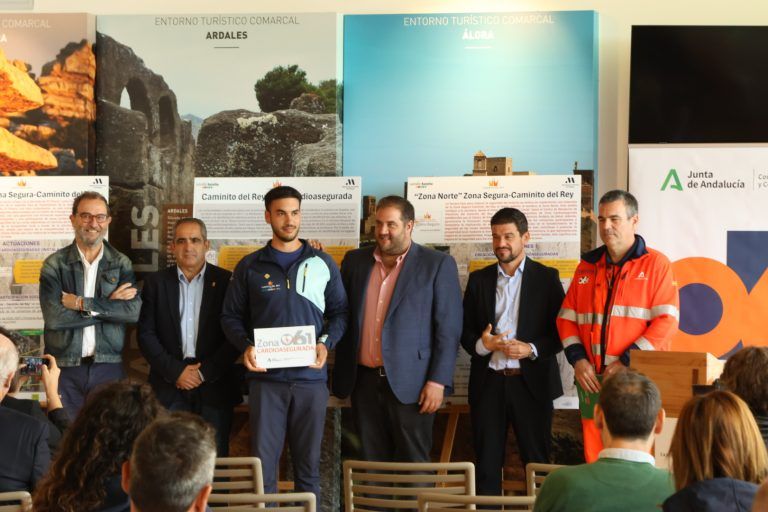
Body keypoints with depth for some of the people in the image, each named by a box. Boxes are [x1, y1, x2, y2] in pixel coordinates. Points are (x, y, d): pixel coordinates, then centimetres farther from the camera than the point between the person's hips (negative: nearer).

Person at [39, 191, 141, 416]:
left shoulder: (121, 264, 4)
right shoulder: (54, 264, 0)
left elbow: (133, 310, -11)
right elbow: (53, 317, -13)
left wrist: (82, 303, -14)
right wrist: (109, 305, -12)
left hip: (109, 366, 1)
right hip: (64, 368, -1)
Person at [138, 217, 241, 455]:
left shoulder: (226, 281, 4)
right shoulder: (156, 282, 8)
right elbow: (146, 334, 3)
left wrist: (206, 372, -7)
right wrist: (175, 371, -7)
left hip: (214, 384, -1)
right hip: (169, 386, 1)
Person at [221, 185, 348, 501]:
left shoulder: (324, 263, 8)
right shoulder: (250, 266, 6)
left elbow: (339, 311, 10)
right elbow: (231, 315, 7)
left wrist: (326, 343, -9)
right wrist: (246, 346, -12)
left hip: (311, 377, 1)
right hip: (266, 377, 0)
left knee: (308, 462, 8)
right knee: (263, 461, 1)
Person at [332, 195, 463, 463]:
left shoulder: (438, 265, -2)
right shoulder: (355, 260, 10)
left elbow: (449, 329, -5)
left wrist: (438, 381, -10)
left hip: (410, 384, -4)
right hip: (364, 382, 4)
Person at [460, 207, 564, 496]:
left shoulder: (546, 277, 3)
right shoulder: (479, 279, 10)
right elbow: (465, 331, 10)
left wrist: (531, 349, -16)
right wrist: (481, 344, -12)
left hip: (531, 382, -2)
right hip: (488, 382, 2)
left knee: (536, 461, 3)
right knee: (486, 461, 6)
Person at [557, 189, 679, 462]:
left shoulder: (656, 264, 0)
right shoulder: (588, 265, 14)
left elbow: (666, 320, -9)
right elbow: (567, 317, 15)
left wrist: (627, 363, -14)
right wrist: (578, 359, -1)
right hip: (592, 379, 4)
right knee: (594, 456, 7)